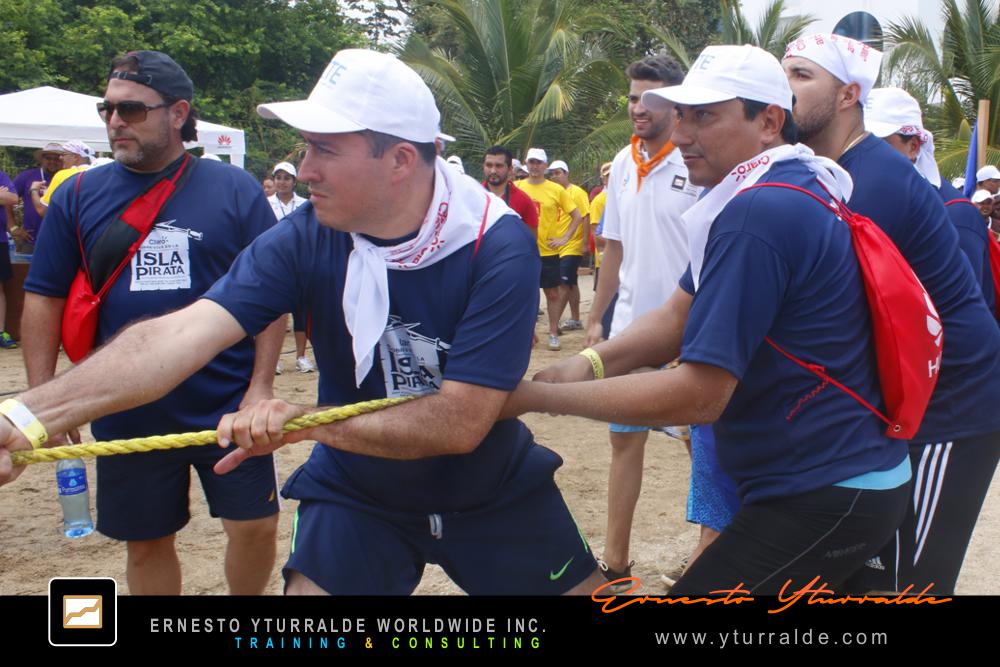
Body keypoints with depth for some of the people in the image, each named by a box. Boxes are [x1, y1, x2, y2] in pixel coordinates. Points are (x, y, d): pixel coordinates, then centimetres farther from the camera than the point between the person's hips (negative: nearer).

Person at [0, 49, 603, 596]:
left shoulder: (499, 245, -25)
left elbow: (460, 422, -28)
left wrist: (308, 422, -32)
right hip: (355, 495, 1)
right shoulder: (305, 237, -18)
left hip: (497, 495, 0)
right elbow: (182, 335, -28)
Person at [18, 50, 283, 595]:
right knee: (147, 543, 13)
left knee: (255, 526, 4)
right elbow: (44, 298, 6)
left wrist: (261, 386, -8)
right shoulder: (78, 196, 2)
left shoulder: (235, 190, -3)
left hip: (225, 406, -1)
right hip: (127, 414, 2)